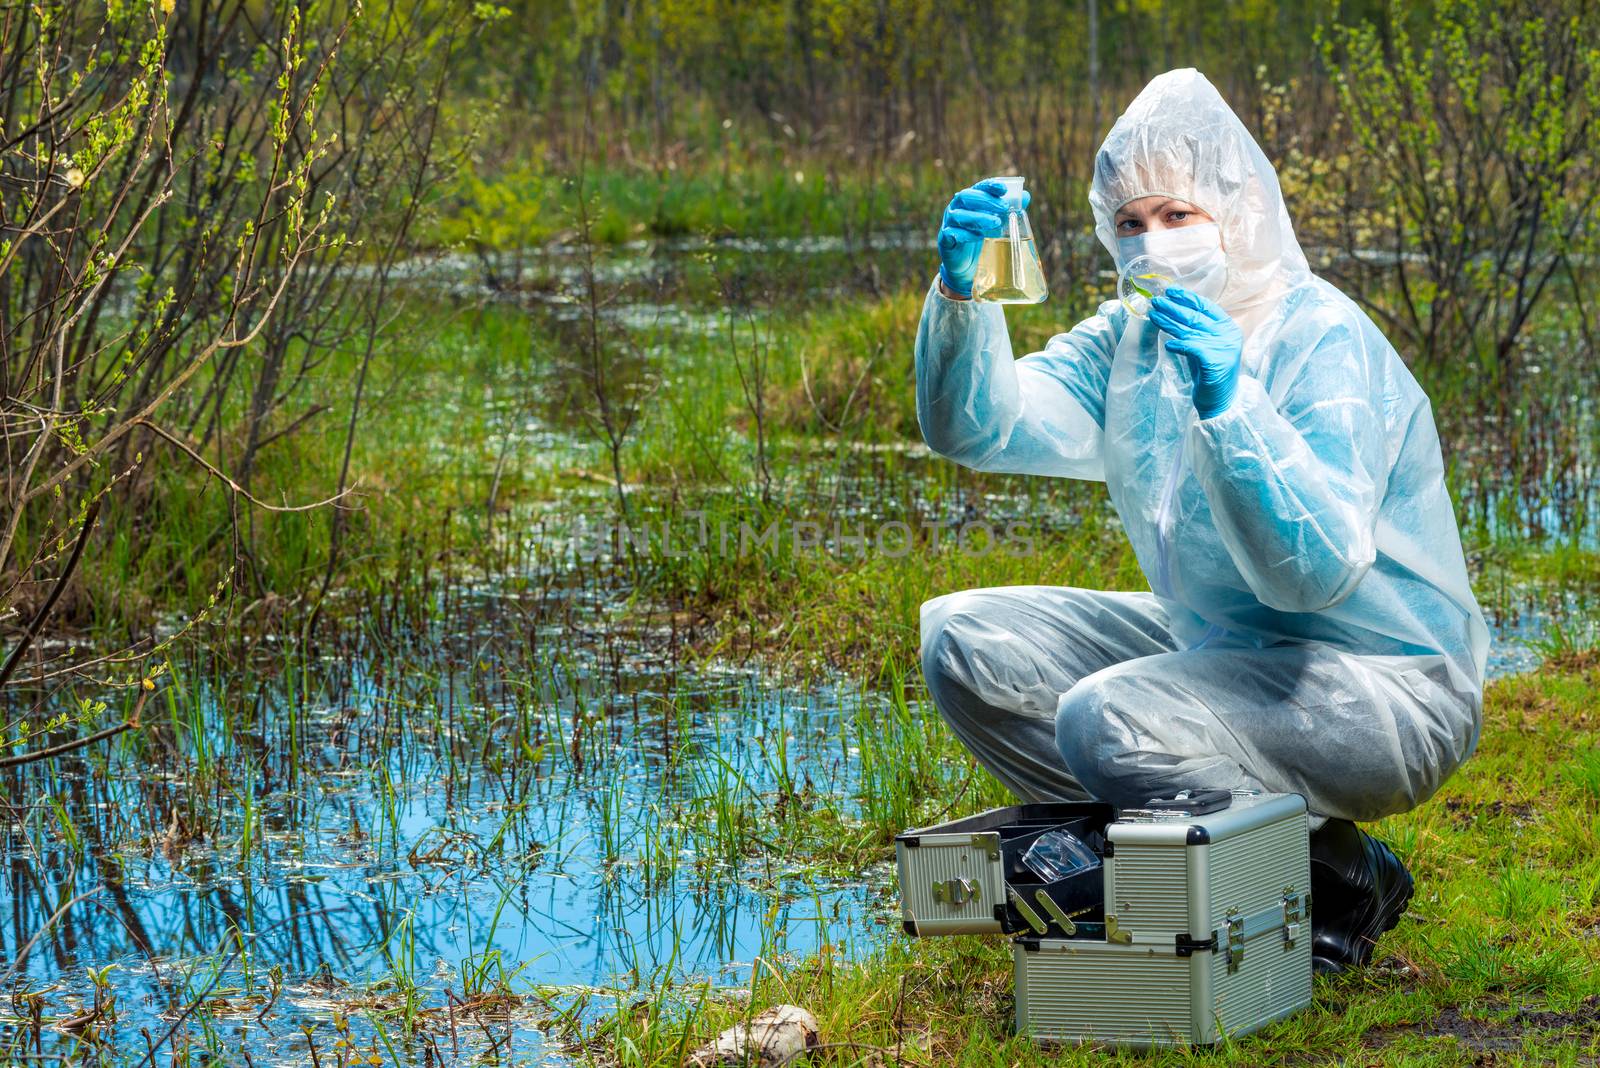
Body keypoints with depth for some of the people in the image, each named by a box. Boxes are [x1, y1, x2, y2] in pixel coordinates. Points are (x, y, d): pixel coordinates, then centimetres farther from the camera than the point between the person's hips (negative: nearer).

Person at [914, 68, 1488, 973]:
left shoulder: (1325, 340, -18)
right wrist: (961, 294, -22)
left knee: (1106, 721, -30)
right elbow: (976, 426, -5)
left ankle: (1347, 877, -8)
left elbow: (1316, 569, -29)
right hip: (1221, 650, 9)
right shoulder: (1130, 338, 5)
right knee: (962, 638, -1)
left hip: (1387, 687, -8)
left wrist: (1228, 403, -39)